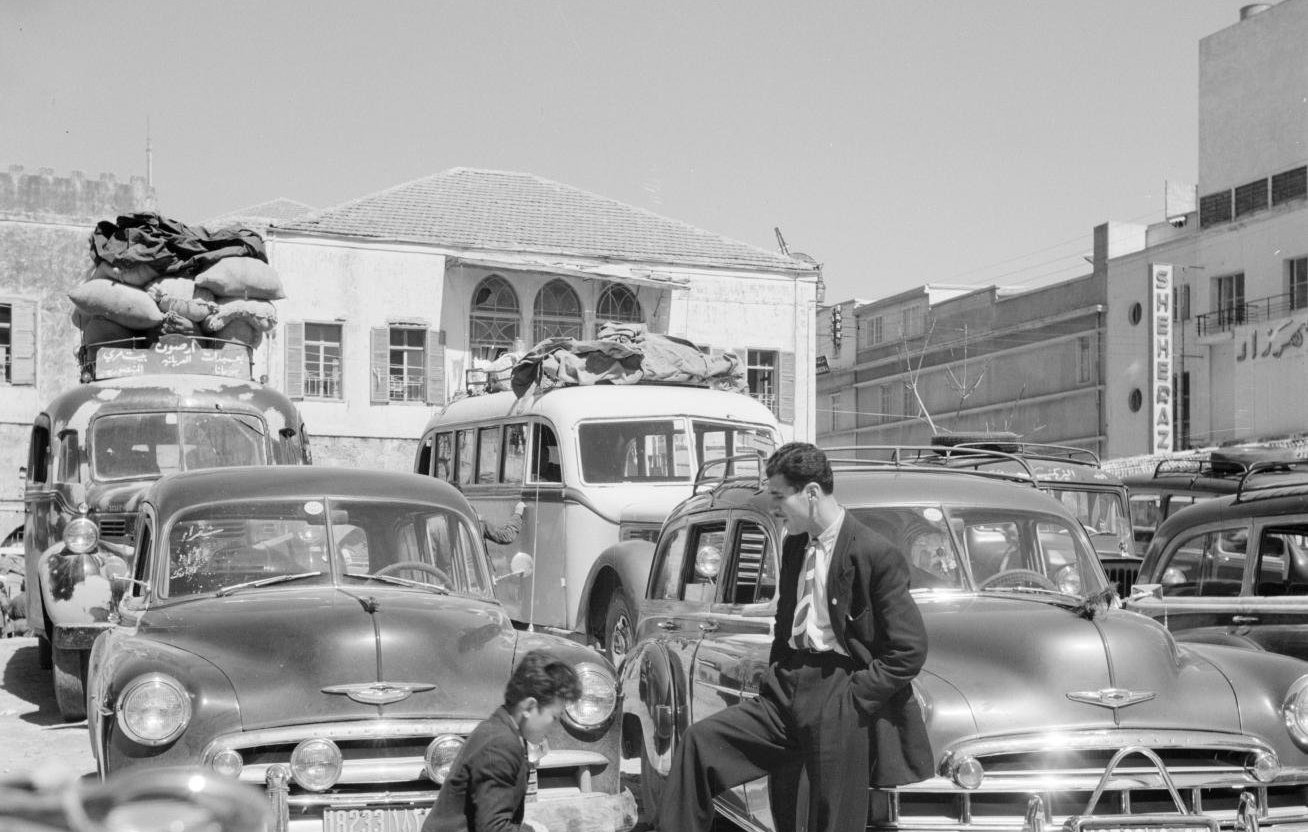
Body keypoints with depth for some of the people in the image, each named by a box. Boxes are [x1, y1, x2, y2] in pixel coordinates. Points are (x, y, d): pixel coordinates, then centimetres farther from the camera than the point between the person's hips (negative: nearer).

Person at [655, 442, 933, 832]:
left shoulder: (876, 554, -11)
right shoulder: (794, 546, 13)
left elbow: (909, 650, -11)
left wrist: (855, 696, -14)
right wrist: (774, 677, 9)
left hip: (840, 701, -6)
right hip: (788, 689, 7)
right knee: (699, 740, -9)